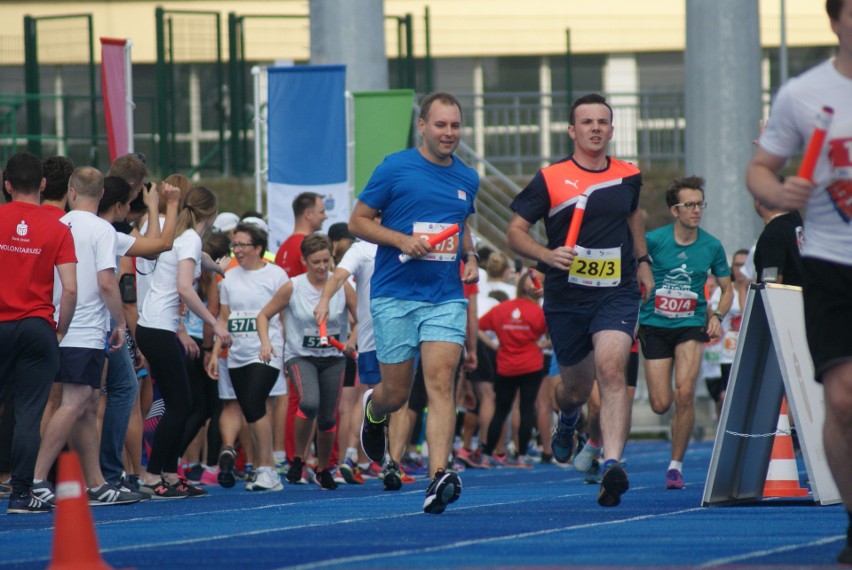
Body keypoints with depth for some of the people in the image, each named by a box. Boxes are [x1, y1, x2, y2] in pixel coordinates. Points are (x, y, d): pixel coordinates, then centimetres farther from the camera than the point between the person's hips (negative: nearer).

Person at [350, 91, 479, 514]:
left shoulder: (467, 179, 11)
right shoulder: (394, 169, -4)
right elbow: (357, 221, -1)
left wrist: (470, 258, 10)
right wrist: (401, 240, -15)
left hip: (446, 299, 2)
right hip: (395, 296, -2)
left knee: (441, 381, -15)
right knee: (396, 393, 4)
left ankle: (439, 476, -22)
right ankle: (373, 411, 42)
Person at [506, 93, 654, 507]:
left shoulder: (628, 177, 6)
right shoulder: (550, 179, -4)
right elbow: (515, 232, -3)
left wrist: (642, 261, 27)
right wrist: (548, 255, -20)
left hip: (617, 292, 0)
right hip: (566, 297, 0)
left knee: (611, 371, -23)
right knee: (576, 386, 13)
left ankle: (612, 465, -32)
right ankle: (567, 422, 52)